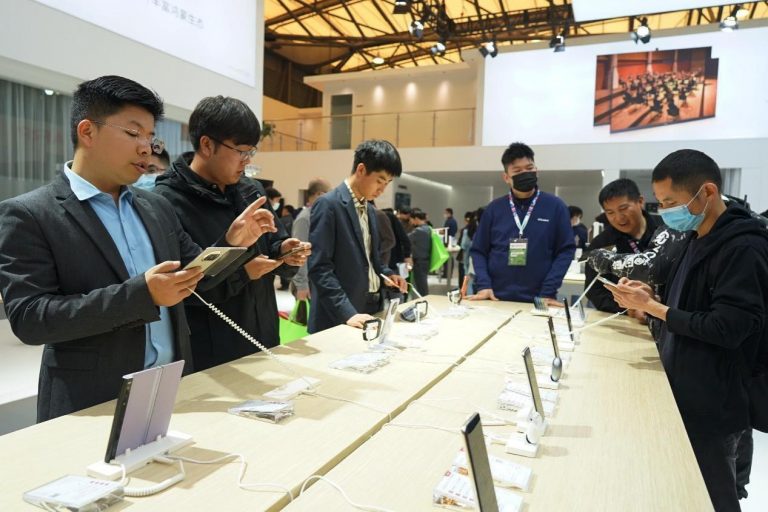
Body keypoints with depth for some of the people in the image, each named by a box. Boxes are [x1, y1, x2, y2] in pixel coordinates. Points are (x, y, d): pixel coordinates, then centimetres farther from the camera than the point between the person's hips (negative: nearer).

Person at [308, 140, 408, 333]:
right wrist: (347, 312, -23)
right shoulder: (328, 205, -12)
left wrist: (386, 274, 2)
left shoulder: (369, 209, 13)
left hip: (371, 308, 8)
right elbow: (319, 267, -18)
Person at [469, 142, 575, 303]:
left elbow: (565, 250, -2)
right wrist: (483, 285, -9)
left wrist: (548, 292, -10)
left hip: (537, 301, -1)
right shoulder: (494, 208, 4)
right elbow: (478, 250, 5)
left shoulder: (555, 206, 0)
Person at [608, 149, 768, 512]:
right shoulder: (699, 239, 9)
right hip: (682, 394, 8)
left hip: (712, 407, -8)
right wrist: (651, 296, -1)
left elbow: (727, 329, -24)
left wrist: (652, 307, -19)